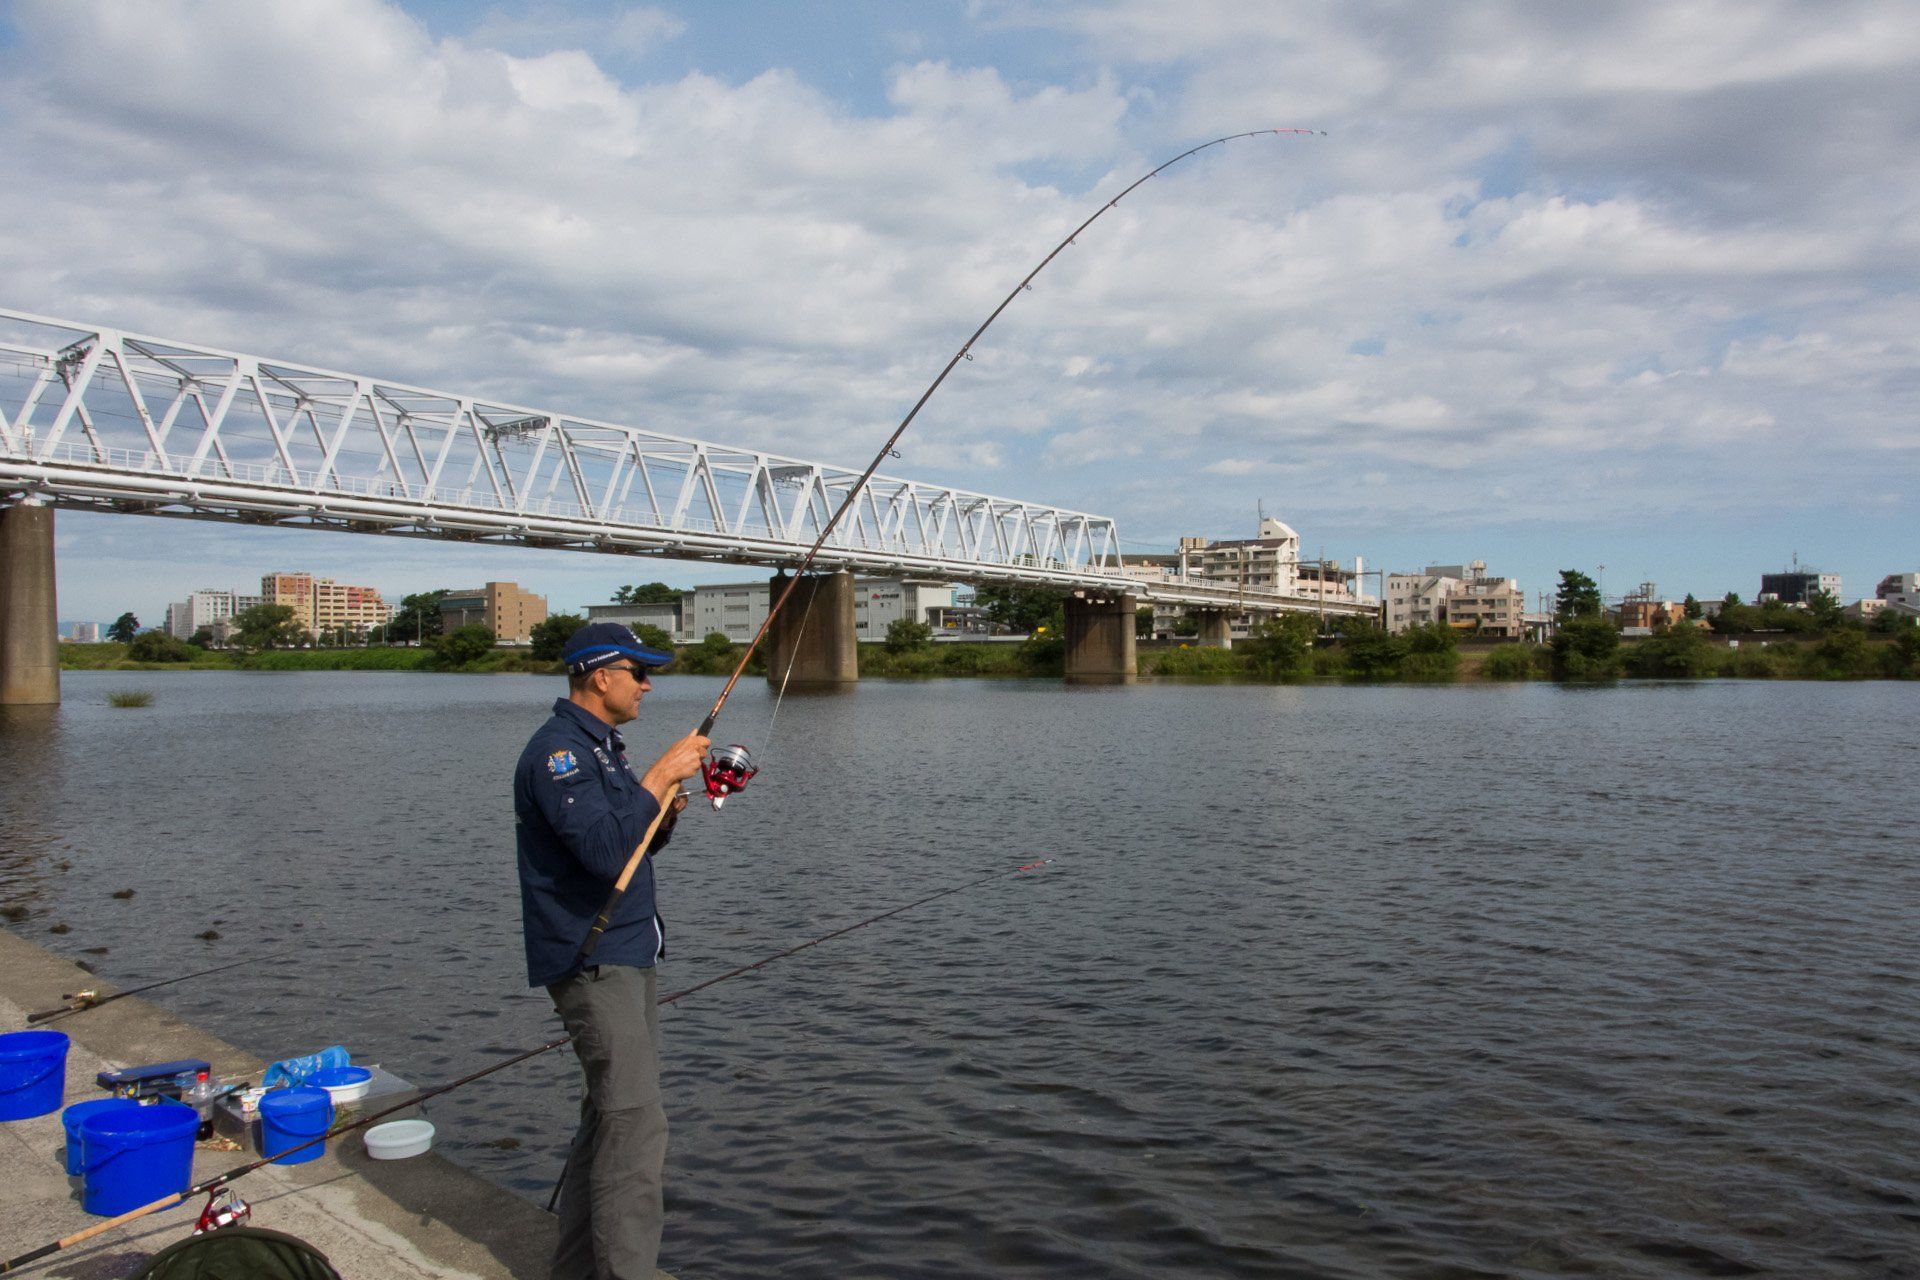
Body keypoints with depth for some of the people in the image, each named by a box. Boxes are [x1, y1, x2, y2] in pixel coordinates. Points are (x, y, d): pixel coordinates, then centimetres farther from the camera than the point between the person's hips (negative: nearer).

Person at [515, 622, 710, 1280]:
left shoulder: (599, 746, 16)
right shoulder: (558, 750, -16)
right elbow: (603, 851, -27)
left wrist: (664, 814, 1)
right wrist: (660, 775, -22)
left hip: (624, 955, 10)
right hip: (590, 960, -10)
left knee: (611, 1116, 16)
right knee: (635, 1125, -12)